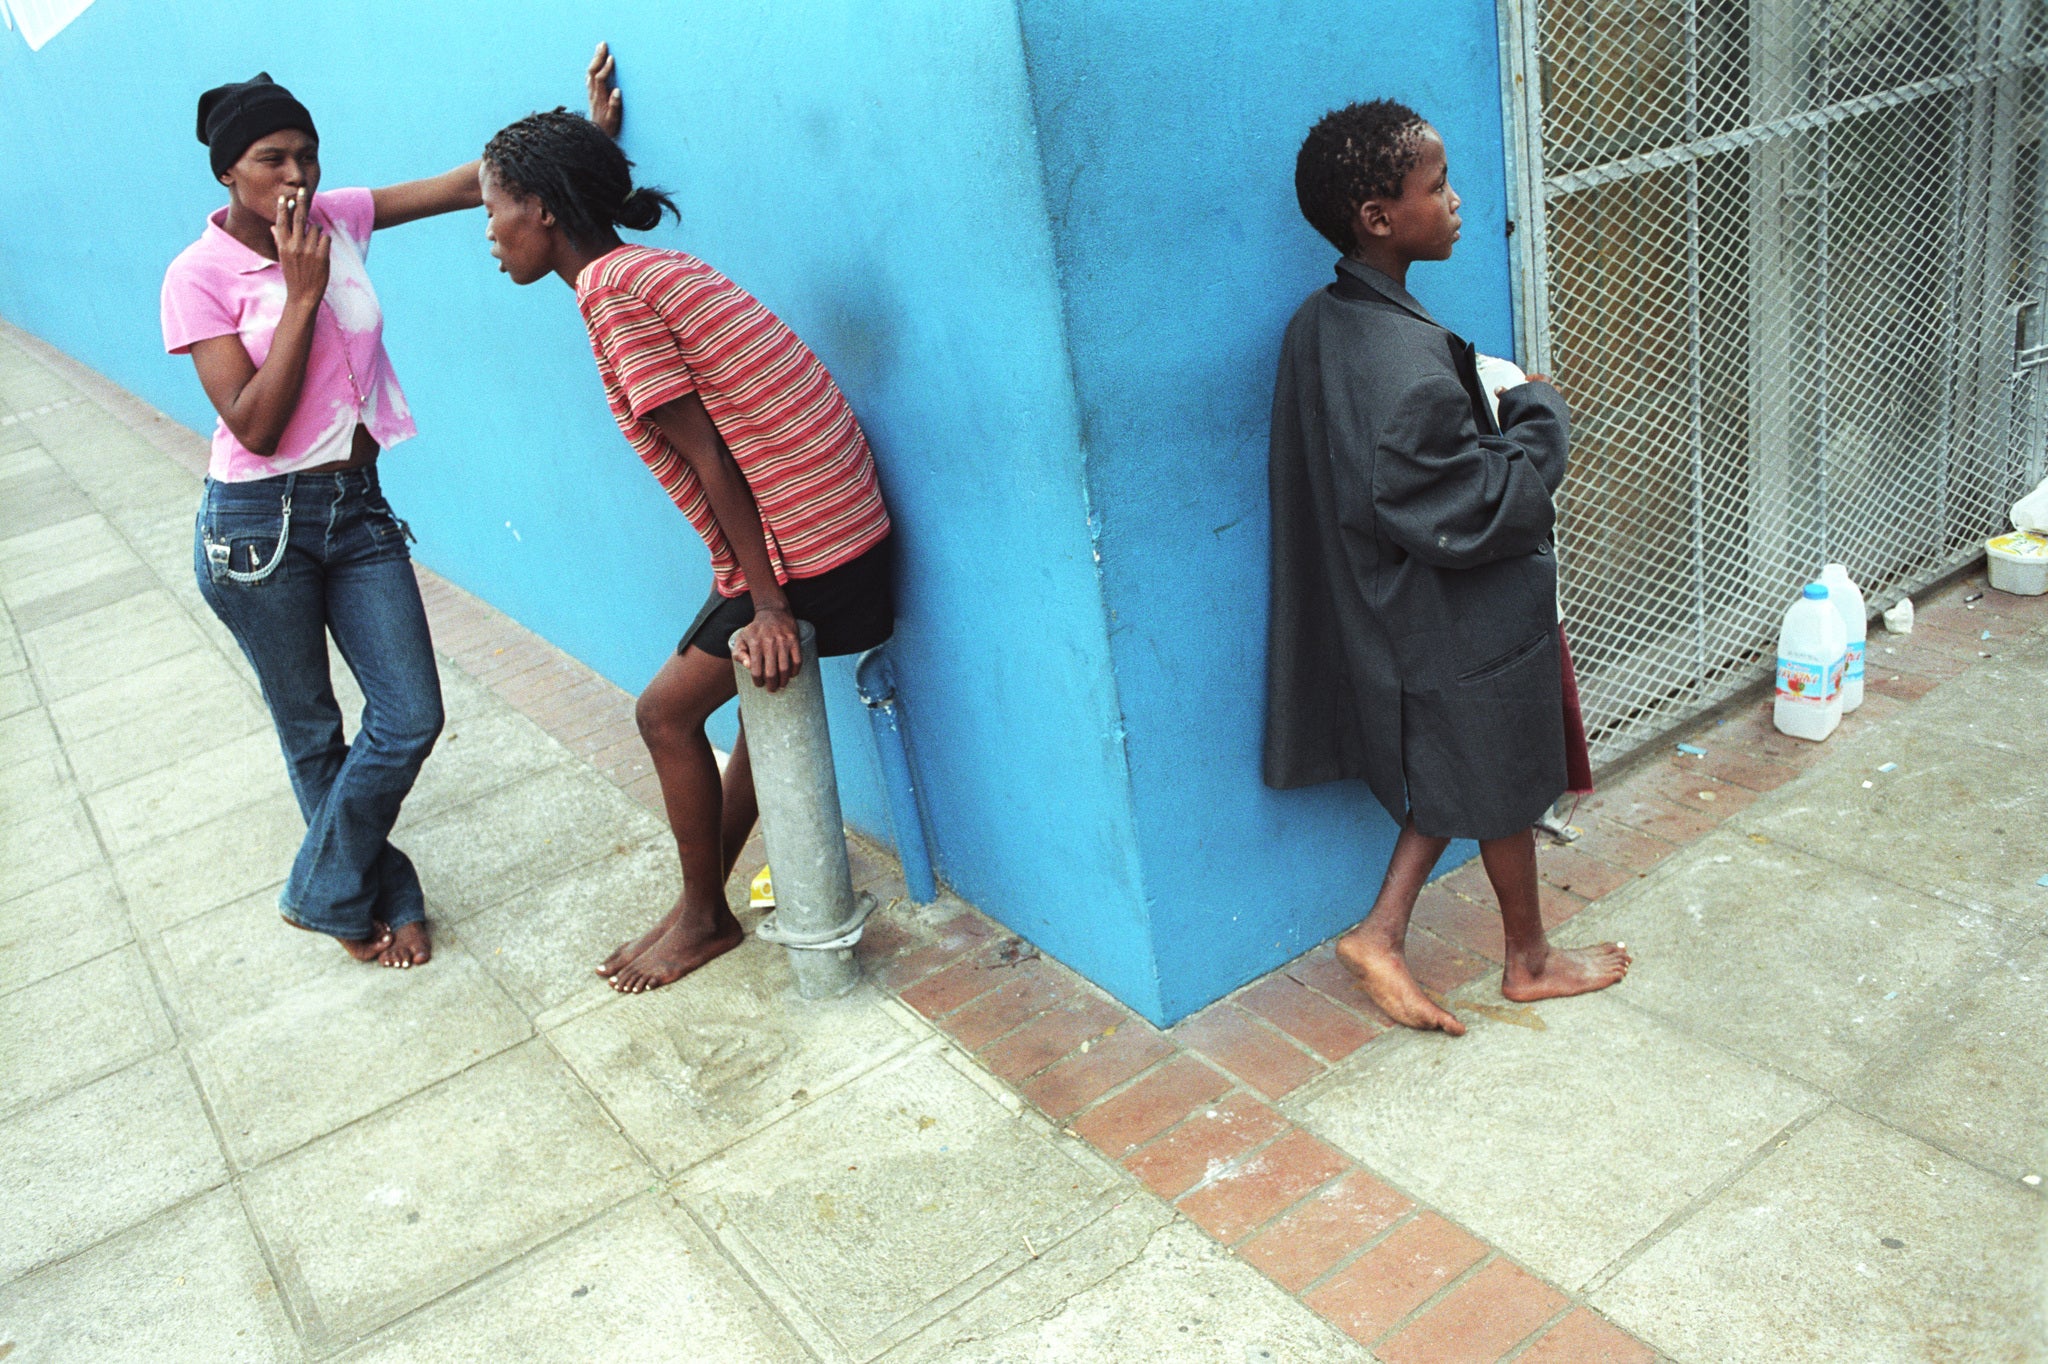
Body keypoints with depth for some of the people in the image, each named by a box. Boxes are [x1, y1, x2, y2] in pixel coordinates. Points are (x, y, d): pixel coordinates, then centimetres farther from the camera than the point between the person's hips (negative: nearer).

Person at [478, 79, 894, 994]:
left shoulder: (611, 286, -16)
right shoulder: (652, 265, 10)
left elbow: (706, 452, -20)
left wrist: (766, 603, -19)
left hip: (804, 550, -11)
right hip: (832, 526, 11)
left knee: (667, 712, 5)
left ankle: (703, 916, 23)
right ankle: (706, 899, 37)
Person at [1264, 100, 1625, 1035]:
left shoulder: (1320, 325, -2)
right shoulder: (1407, 361, -31)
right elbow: (1475, 515, -28)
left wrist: (1485, 402, 3)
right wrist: (1539, 415, -15)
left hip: (1396, 616, 8)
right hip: (1470, 625, -8)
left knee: (1455, 778, 24)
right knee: (1504, 793, 14)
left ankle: (1382, 931, 26)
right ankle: (1530, 960, 37)